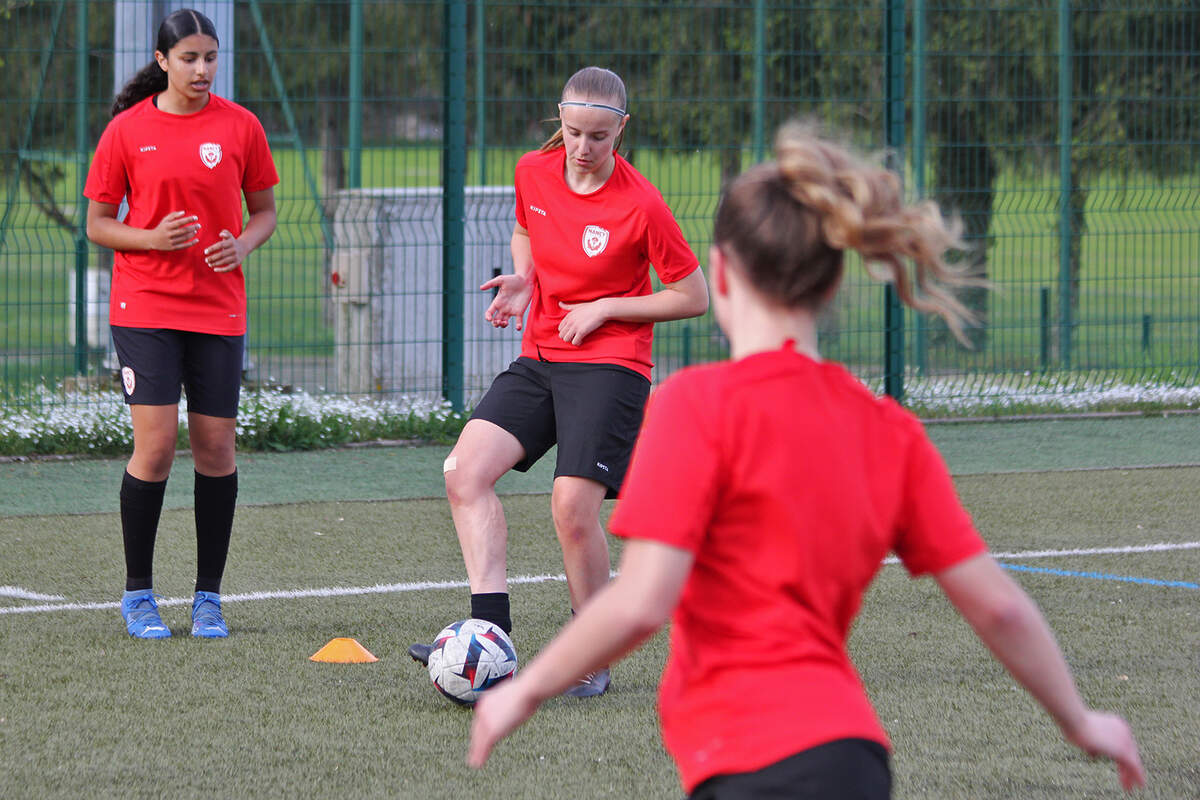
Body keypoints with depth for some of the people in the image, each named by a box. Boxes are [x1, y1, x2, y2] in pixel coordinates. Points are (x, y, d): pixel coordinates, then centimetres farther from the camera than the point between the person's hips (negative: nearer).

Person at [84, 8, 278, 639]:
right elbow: (97, 224, 4)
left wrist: (243, 244, -9)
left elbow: (264, 210, 12)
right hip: (144, 308, -2)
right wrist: (153, 237, -15)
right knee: (156, 445, -11)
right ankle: (138, 594, 3)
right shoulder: (127, 130, -1)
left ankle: (208, 597, 12)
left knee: (216, 446, 0)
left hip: (218, 309, 2)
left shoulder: (240, 126, 3)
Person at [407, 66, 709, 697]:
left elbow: (694, 297, -4)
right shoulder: (534, 172, 3)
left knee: (573, 506, -17)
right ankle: (491, 631, -16)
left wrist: (605, 308, -11)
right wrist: (522, 279, 4)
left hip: (610, 364, -6)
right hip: (539, 357, 6)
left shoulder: (642, 206, -13)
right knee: (466, 469, -13)